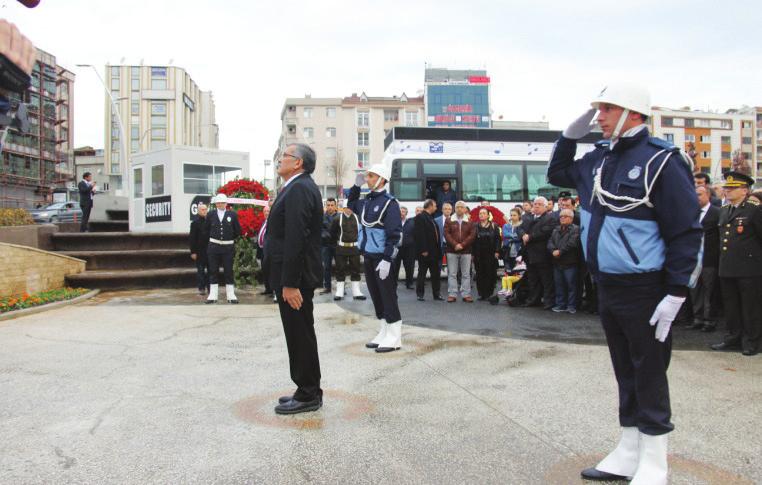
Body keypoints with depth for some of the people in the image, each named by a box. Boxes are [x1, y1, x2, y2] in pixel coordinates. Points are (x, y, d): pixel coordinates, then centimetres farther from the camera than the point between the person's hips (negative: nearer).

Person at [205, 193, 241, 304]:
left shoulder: (232, 214, 2)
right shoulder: (210, 215, 4)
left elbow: (238, 231, 7)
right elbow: (207, 230, 12)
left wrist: (230, 238, 10)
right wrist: (214, 238, 11)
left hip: (228, 247, -1)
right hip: (213, 247, 1)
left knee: (229, 271, 4)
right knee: (213, 271, 5)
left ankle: (231, 295, 10)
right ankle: (213, 295, 12)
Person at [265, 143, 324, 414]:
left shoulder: (299, 189, -16)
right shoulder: (300, 187, 16)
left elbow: (295, 239, -23)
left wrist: (290, 283, -24)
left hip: (295, 276, -10)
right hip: (295, 275, 10)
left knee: (300, 336, -2)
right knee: (300, 334, 15)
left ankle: (308, 395, 9)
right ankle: (307, 391, 26)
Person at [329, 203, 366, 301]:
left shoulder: (357, 218, 4)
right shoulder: (338, 218, -3)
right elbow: (332, 233, 3)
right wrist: (335, 244, 4)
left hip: (354, 248, 2)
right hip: (341, 249, -2)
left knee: (355, 270, 5)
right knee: (340, 270, 4)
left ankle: (356, 292, 11)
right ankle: (339, 292, 10)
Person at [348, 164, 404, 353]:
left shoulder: (389, 203, -12)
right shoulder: (367, 201, 11)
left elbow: (394, 234, -17)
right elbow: (351, 204, 33)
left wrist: (387, 259, -23)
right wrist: (356, 185, 17)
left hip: (382, 258, -8)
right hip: (368, 257, 8)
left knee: (388, 297, -3)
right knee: (376, 296, 13)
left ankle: (394, 339, 4)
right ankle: (383, 333, 23)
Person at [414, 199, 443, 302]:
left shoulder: (431, 218, 17)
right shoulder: (420, 217, -11)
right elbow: (419, 234, -19)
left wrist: (438, 250, 12)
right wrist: (423, 250, -23)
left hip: (434, 252, 8)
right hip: (425, 252, -8)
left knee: (435, 274, 10)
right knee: (422, 273, 2)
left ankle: (436, 293, 18)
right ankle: (420, 294, 10)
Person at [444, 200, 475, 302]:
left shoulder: (470, 221, 7)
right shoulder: (449, 221, 8)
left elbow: (472, 235, -2)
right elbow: (447, 234, -2)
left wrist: (462, 245, -13)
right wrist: (455, 245, -14)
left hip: (466, 251, 0)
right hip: (452, 251, 0)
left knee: (466, 274, 2)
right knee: (452, 274, 0)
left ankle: (466, 294, 7)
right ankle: (452, 294, 4)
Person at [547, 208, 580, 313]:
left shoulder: (575, 229, -5)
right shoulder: (556, 229, 17)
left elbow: (572, 243, -18)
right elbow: (550, 242, 6)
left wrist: (560, 251, -16)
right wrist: (553, 250, -13)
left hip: (570, 262, -6)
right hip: (557, 262, 6)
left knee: (571, 285, -1)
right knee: (559, 284, 10)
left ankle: (571, 305, 7)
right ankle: (560, 304, 18)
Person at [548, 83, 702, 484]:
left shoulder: (661, 161, -13)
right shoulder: (600, 157, 9)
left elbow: (686, 232, -14)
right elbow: (557, 174, 28)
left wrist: (676, 295, -17)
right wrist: (571, 134, 12)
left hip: (643, 291, -7)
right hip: (607, 286, 7)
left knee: (649, 376, 4)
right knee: (625, 372, 16)